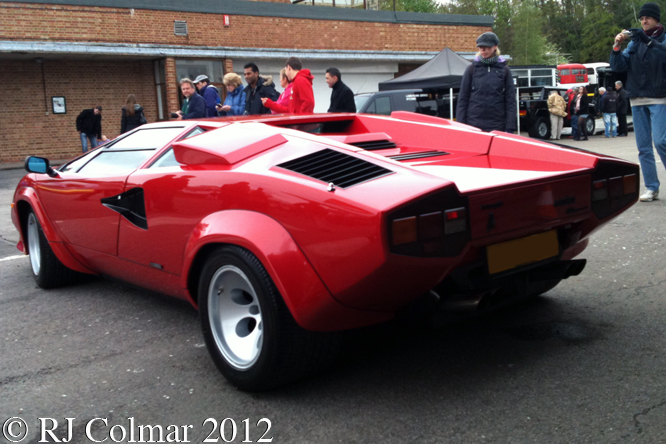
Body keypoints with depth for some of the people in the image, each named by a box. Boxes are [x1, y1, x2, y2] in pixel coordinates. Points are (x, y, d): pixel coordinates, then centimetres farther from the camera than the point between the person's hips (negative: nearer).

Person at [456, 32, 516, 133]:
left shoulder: (504, 70, 7)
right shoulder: (472, 69, 7)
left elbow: (510, 101, 5)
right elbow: (462, 99, 7)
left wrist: (510, 128, -2)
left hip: (497, 127, 0)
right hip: (473, 125, 0)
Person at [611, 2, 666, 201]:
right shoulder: (635, 41, 13)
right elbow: (618, 66, 5)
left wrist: (648, 41, -28)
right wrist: (617, 47, -10)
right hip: (637, 99, 4)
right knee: (643, 147, 3)